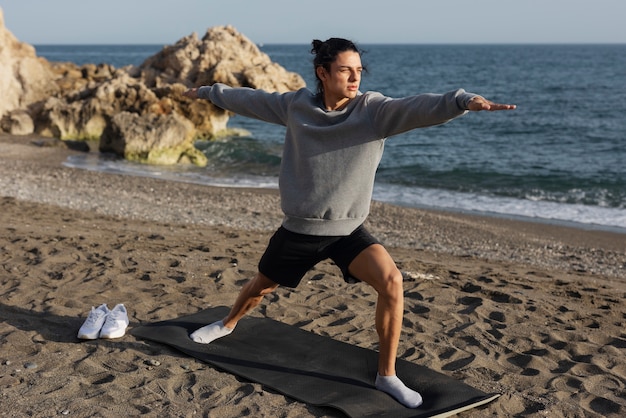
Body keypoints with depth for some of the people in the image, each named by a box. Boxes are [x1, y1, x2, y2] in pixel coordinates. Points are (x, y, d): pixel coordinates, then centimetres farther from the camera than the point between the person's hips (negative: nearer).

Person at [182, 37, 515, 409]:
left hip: (348, 230, -2)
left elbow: (419, 108, -31)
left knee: (391, 281, -25)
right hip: (299, 228, 2)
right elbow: (252, 99, 11)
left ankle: (387, 375, -9)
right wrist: (208, 92, 25)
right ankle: (228, 325, 57)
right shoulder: (296, 105, -6)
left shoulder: (374, 109, -13)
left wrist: (464, 101, -49)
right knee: (262, 285, 22)